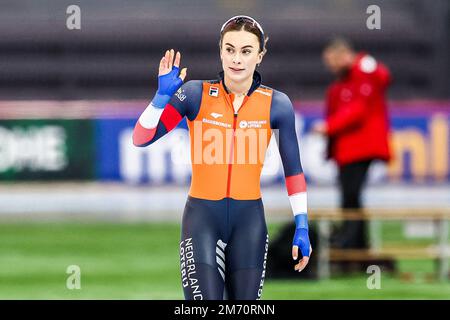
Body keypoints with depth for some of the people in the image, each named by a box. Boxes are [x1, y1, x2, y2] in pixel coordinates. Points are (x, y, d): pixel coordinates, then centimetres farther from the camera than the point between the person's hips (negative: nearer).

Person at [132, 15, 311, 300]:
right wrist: (162, 96, -23)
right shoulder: (196, 94, -5)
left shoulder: (276, 104, -2)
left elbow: (293, 169, 6)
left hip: (249, 220, 2)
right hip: (202, 216, -2)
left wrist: (302, 227, 3)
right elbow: (141, 139, -8)